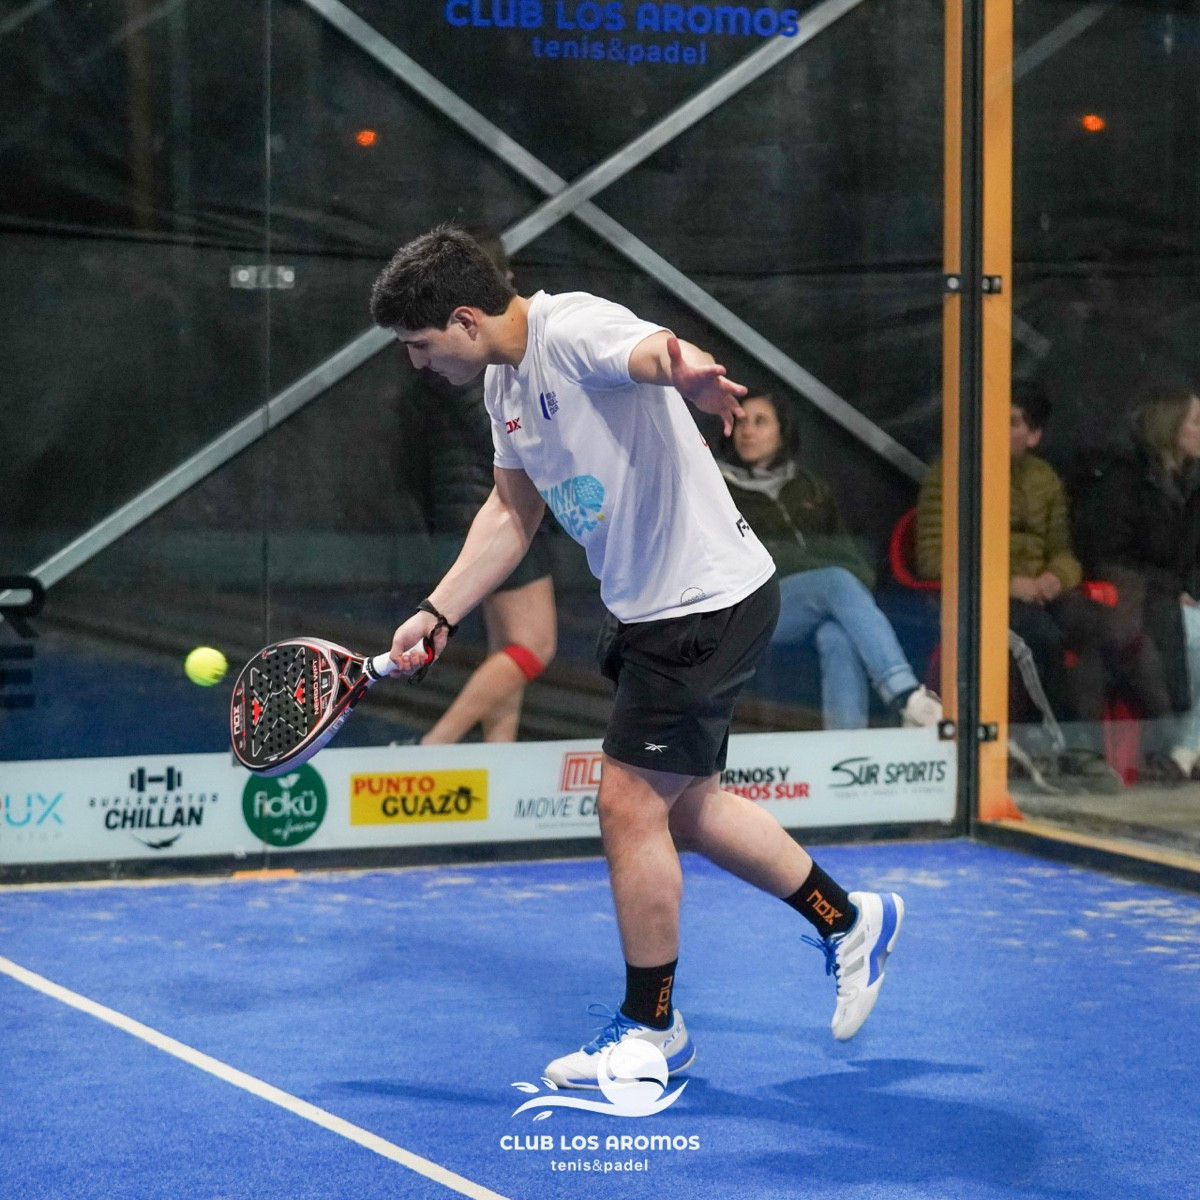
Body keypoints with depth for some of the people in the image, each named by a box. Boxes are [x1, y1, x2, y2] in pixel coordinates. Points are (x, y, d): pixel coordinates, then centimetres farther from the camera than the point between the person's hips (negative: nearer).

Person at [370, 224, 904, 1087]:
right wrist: (437, 615, 13)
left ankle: (651, 1028, 10)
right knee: (685, 807, 17)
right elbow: (512, 512, 19)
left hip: (712, 602, -10)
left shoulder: (576, 330, -22)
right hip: (647, 610, 10)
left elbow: (655, 349, -45)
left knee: (629, 802, -7)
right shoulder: (504, 380, 8)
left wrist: (685, 371, -69)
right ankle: (851, 923, 36)